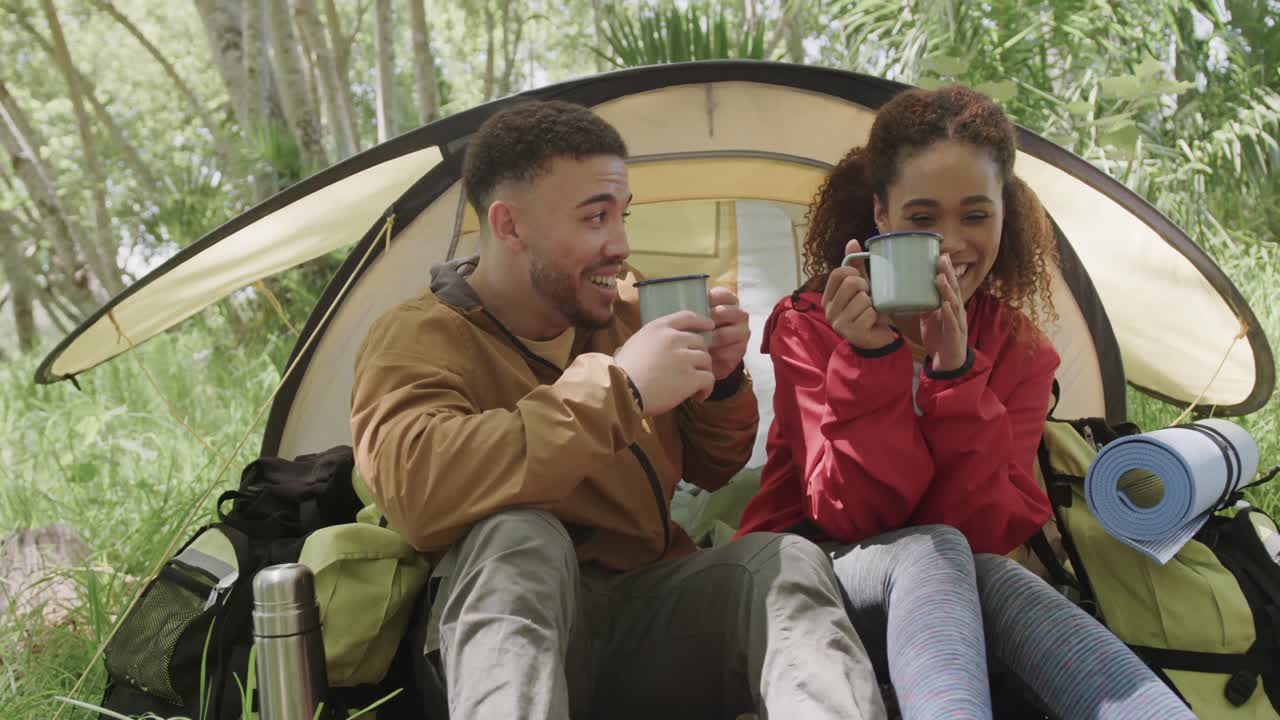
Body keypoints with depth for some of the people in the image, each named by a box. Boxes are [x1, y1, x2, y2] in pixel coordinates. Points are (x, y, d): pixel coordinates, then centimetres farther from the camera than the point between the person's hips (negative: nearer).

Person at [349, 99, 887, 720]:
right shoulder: (417, 339, -10)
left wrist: (720, 383, -5)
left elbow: (706, 471, 18)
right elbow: (413, 489, -34)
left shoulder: (624, 310, 7)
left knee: (784, 560, -23)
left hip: (654, 607, 4)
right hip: (510, 625, -4)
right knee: (516, 538, -35)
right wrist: (616, 389, -31)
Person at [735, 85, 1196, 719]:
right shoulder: (808, 329, -8)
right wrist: (872, 360, -32)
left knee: (999, 577, -33)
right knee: (931, 552, -34)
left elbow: (986, 529, -16)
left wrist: (956, 371, -29)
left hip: (956, 589, 3)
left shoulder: (1020, 351, -2)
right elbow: (853, 515, -19)